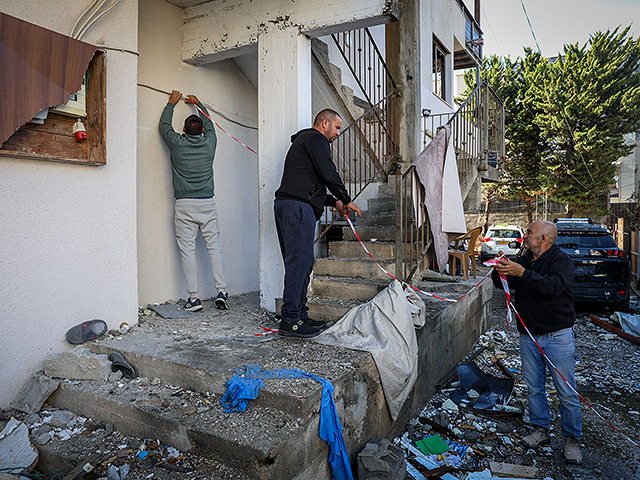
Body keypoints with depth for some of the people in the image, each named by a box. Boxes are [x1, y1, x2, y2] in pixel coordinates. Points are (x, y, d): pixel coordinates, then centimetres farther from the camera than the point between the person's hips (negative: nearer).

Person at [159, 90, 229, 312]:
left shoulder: (177, 143, -1)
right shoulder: (209, 143, 4)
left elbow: (164, 125, 20)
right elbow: (209, 123, 27)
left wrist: (171, 103, 35)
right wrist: (198, 104, 42)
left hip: (184, 205, -2)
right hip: (207, 204, 2)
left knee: (187, 251, 0)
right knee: (214, 248, 5)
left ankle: (194, 298, 0)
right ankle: (222, 292, 2)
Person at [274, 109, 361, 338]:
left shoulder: (302, 140, 32)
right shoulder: (315, 139, 0)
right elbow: (329, 175, -11)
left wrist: (334, 202, 24)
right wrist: (347, 200, 2)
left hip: (286, 206, 11)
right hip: (297, 207, -11)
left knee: (301, 262, 10)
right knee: (299, 261, -12)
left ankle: (299, 314, 15)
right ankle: (290, 321, -10)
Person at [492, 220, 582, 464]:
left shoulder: (560, 260, -10)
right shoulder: (523, 260, 8)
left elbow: (555, 286, -29)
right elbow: (503, 284, 7)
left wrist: (523, 273, -35)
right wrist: (500, 271, -14)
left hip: (557, 336, -5)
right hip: (529, 336, 6)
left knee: (566, 392, 4)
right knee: (534, 387, 13)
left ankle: (571, 438, 20)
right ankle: (540, 430, 29)